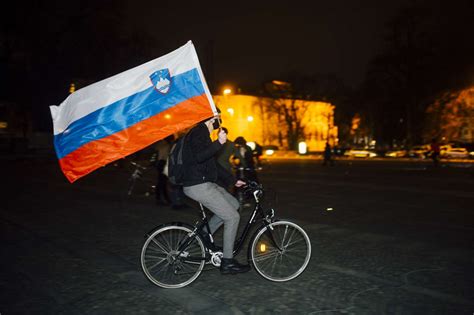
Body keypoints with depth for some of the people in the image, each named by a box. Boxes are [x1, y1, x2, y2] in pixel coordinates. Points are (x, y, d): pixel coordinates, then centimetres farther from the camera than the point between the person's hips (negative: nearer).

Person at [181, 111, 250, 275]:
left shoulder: (203, 134, 20)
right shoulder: (198, 132, -12)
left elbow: (213, 164, 23)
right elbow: (199, 156, -29)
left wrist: (233, 180, 24)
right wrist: (219, 143, -36)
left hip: (204, 184, 10)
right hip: (198, 186, -10)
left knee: (233, 204, 18)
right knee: (232, 217, -7)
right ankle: (227, 262, 3)